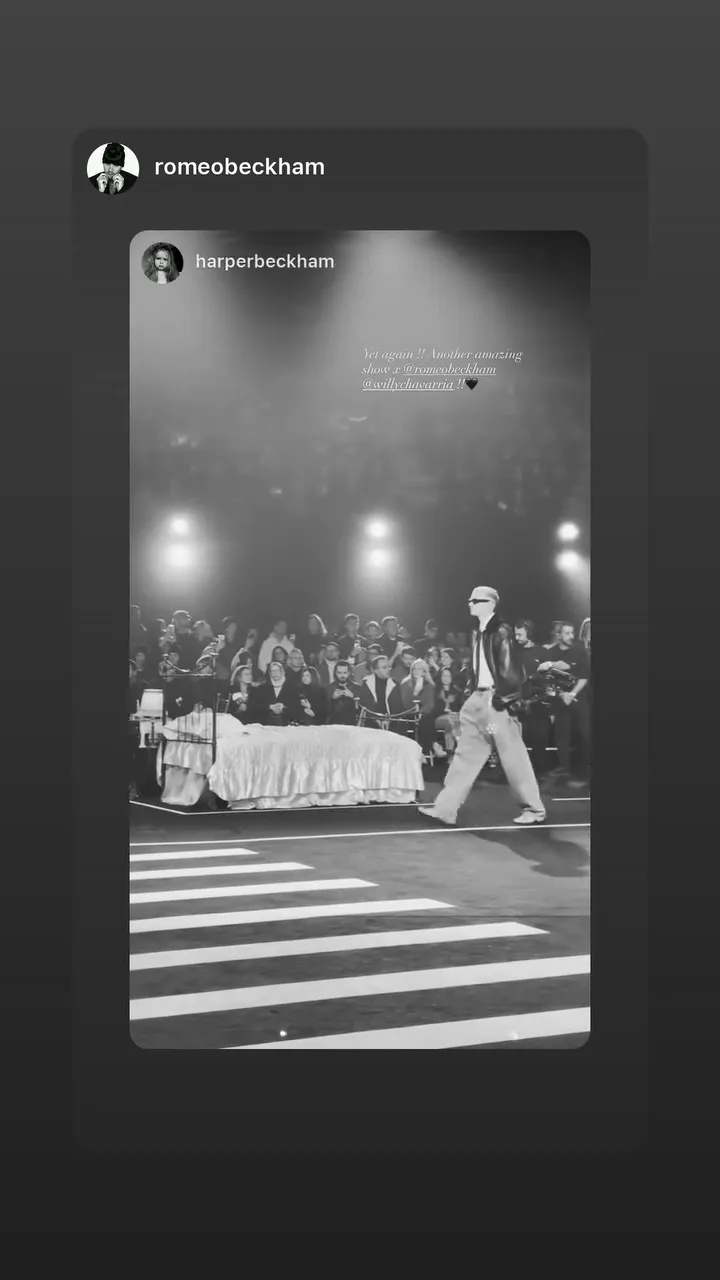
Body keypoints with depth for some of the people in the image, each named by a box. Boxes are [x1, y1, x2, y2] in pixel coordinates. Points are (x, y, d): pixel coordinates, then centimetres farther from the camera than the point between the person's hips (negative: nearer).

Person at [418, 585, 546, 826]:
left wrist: (503, 698, -19)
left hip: (496, 700, -8)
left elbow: (511, 669, -15)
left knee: (513, 757, 0)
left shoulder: (501, 632, -11)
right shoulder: (480, 632, 14)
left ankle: (534, 809, 14)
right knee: (466, 755, 7)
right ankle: (445, 809, 8)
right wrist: (475, 695, 15)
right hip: (478, 699, 9)